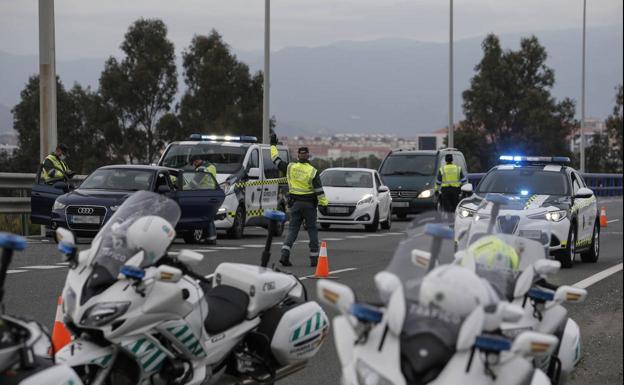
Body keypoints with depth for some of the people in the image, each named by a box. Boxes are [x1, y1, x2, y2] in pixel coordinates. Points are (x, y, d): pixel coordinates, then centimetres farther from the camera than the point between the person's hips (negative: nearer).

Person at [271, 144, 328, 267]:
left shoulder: (290, 167, -3)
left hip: (295, 203, 2)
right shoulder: (313, 171, -9)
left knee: (292, 230, 5)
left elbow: (276, 159, 9)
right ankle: (314, 258, 7)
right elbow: (319, 190, -11)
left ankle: (285, 254, -13)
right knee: (312, 230, 8)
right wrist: (324, 203, -3)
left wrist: (273, 145, 22)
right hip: (309, 204, -2)